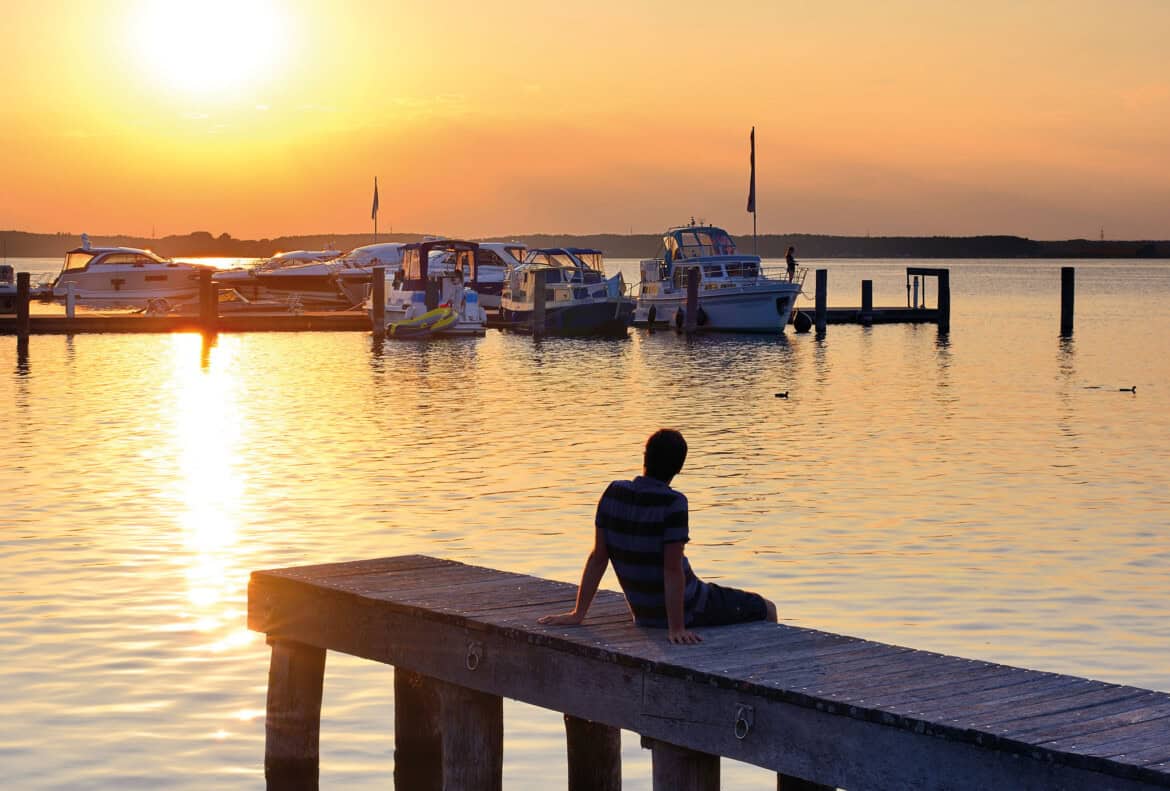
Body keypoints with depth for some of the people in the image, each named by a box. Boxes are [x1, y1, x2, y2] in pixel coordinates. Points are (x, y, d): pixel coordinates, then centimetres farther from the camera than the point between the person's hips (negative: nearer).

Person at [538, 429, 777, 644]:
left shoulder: (613, 493, -7)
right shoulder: (672, 503, -24)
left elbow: (598, 557, -4)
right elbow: (673, 568, -26)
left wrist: (578, 614, 1)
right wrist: (676, 627, -25)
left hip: (643, 613, 7)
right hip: (684, 609, -7)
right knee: (767, 610, 13)